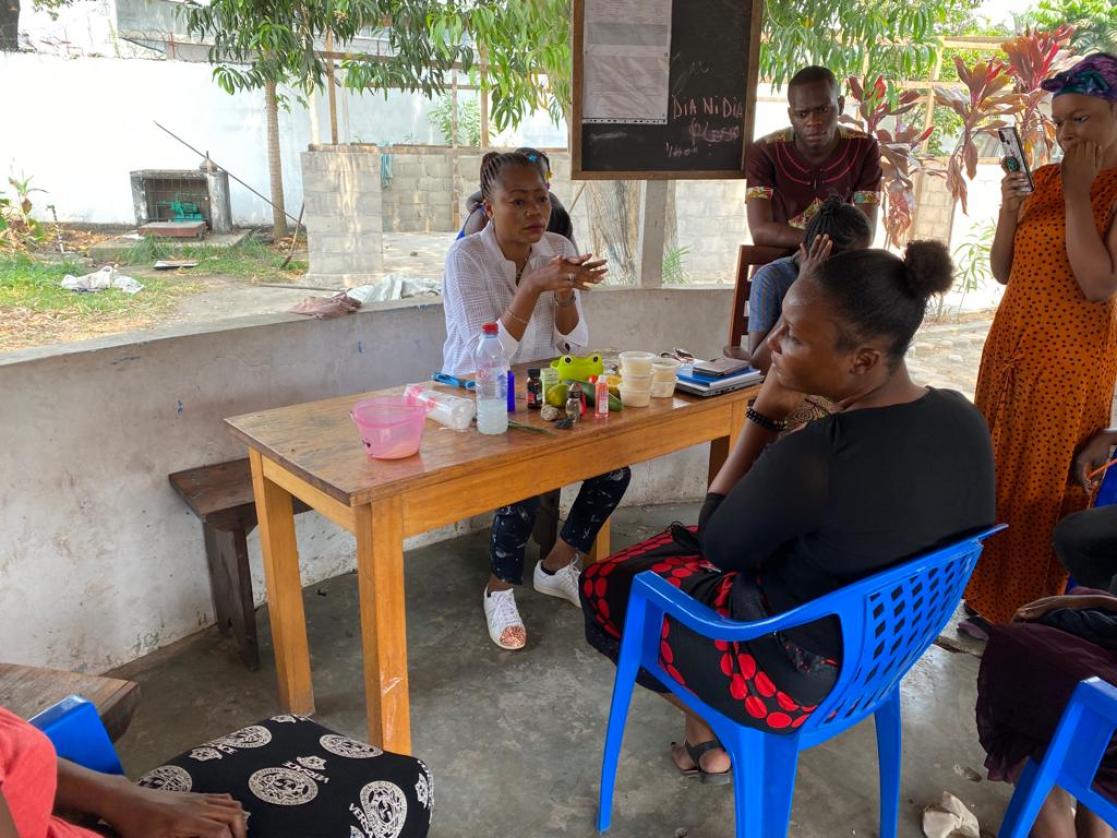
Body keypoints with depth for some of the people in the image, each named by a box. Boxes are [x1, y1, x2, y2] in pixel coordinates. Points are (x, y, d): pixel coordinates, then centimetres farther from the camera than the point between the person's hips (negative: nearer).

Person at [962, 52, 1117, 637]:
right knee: (993, 474, 13)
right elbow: (1003, 271, 8)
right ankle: (989, 596, 30)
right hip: (1010, 345, 6)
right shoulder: (1044, 178, 8)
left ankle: (1026, 617, 19)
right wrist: (1010, 208, -8)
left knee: (1044, 488, 2)